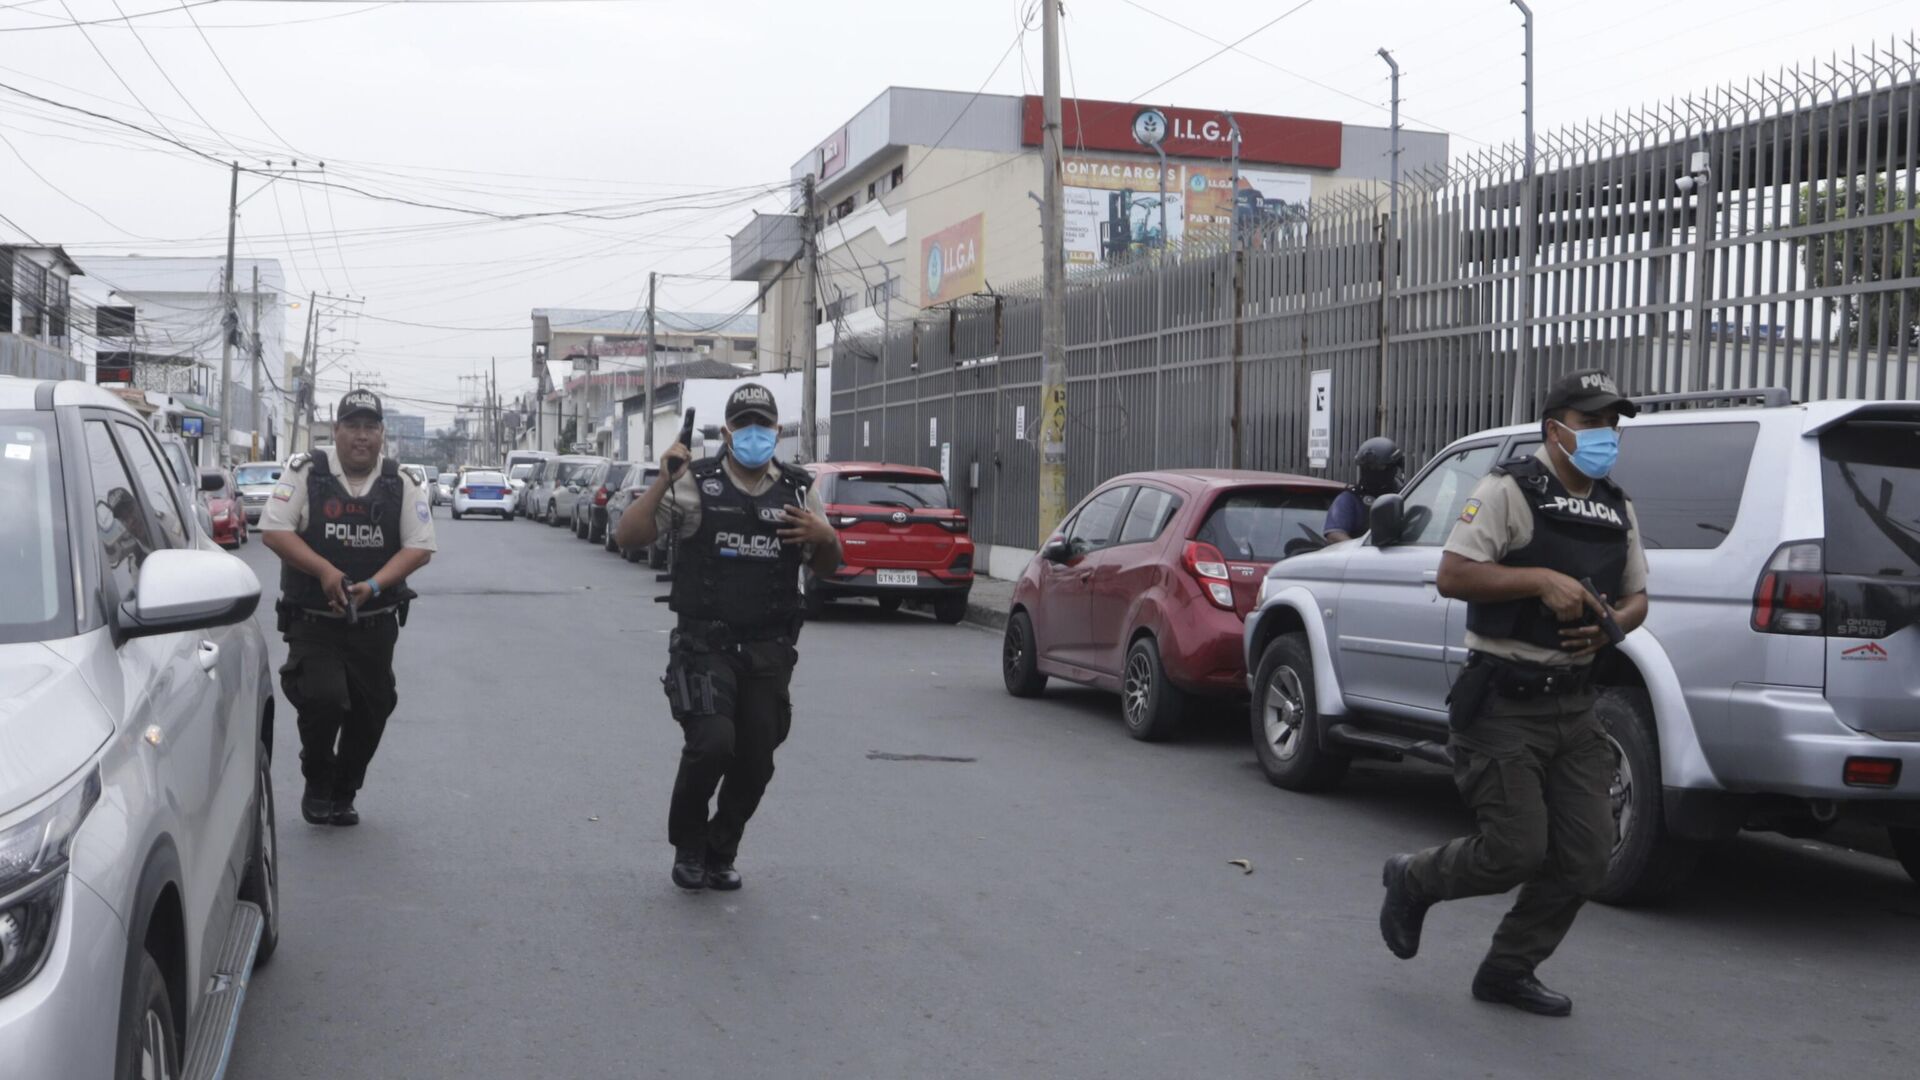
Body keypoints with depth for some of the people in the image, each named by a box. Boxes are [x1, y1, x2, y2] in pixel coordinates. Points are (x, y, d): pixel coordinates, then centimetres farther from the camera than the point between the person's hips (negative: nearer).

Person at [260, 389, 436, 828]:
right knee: (323, 697, -19)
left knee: (371, 711, 6)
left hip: (375, 624, 3)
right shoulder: (305, 473, -1)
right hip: (313, 622, -3)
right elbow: (273, 530, -7)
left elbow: (419, 547, -1)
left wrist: (372, 586, -16)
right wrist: (325, 571, -19)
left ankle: (343, 795, 28)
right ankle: (316, 786, 8)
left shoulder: (402, 484, 4)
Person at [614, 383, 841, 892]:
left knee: (755, 762, 5)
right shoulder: (696, 483, -3)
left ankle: (719, 854, 28)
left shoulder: (799, 490, 8)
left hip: (768, 650, 4)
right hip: (704, 643, -4)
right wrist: (663, 481, -20)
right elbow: (627, 536, -8)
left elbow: (827, 566, 17)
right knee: (712, 743, -19)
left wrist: (825, 537, -6)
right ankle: (687, 846, 7)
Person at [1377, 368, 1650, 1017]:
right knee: (1517, 849, -9)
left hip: (1573, 704, 7)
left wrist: (1610, 626, -1)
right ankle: (1413, 880, 20)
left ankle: (1507, 970, 20)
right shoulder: (1511, 490, -8)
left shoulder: (1617, 511, 14)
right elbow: (1452, 576, -15)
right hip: (1504, 702, -7)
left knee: (1586, 854, 3)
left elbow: (1636, 598, 21)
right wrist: (1541, 579, -22)